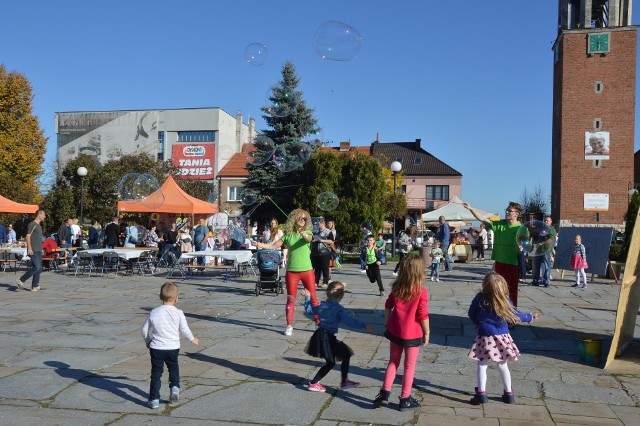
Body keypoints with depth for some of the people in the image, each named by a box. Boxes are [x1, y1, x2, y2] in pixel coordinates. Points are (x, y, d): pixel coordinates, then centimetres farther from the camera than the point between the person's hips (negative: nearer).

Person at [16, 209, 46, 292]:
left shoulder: (39, 225, 18)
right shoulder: (32, 224, -10)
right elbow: (28, 236, -17)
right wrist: (29, 248, -23)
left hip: (38, 250, 9)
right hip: (33, 251, -9)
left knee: (39, 269, 6)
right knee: (36, 267, -15)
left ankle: (35, 287, 10)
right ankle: (21, 280, -2)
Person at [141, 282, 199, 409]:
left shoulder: (154, 312, -3)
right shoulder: (178, 313, -9)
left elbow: (145, 329, 6)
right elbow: (184, 329, -2)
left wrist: (148, 341, 25)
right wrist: (192, 339, 16)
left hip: (156, 347, 0)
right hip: (173, 348, 0)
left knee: (156, 373, 8)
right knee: (173, 368, 23)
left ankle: (154, 400, 8)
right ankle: (175, 387, 4)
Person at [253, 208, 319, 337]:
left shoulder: (307, 232, 2)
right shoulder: (288, 235, 5)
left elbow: (309, 239, -21)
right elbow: (274, 246, 0)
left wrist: (305, 236, -45)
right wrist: (261, 245, -17)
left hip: (307, 270, 0)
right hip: (291, 271, 1)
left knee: (313, 297, 5)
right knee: (290, 299, 3)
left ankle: (319, 322, 15)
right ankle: (289, 326, 9)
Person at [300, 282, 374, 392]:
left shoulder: (322, 306, 8)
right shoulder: (339, 309, -13)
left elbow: (309, 309, 25)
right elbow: (350, 320, -24)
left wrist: (308, 297, 41)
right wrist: (364, 326, -27)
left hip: (318, 335, 8)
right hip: (328, 337, -8)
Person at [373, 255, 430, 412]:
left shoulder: (396, 288, -2)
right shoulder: (421, 291, -16)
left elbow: (388, 306, 8)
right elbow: (423, 315, -14)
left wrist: (387, 322, 21)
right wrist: (427, 333, -3)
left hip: (395, 331, 4)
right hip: (412, 334, -4)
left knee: (393, 362, 19)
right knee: (409, 366, 9)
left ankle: (384, 393, 15)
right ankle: (405, 400, 18)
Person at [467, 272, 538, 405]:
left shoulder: (479, 299, -10)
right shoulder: (504, 300, -10)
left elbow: (472, 313, 4)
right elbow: (515, 315, 1)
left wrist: (477, 324, 25)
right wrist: (530, 317, 20)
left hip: (485, 337, -2)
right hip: (502, 338, 2)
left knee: (482, 365, 6)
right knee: (503, 366, 16)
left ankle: (481, 394, 0)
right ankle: (509, 394, 26)